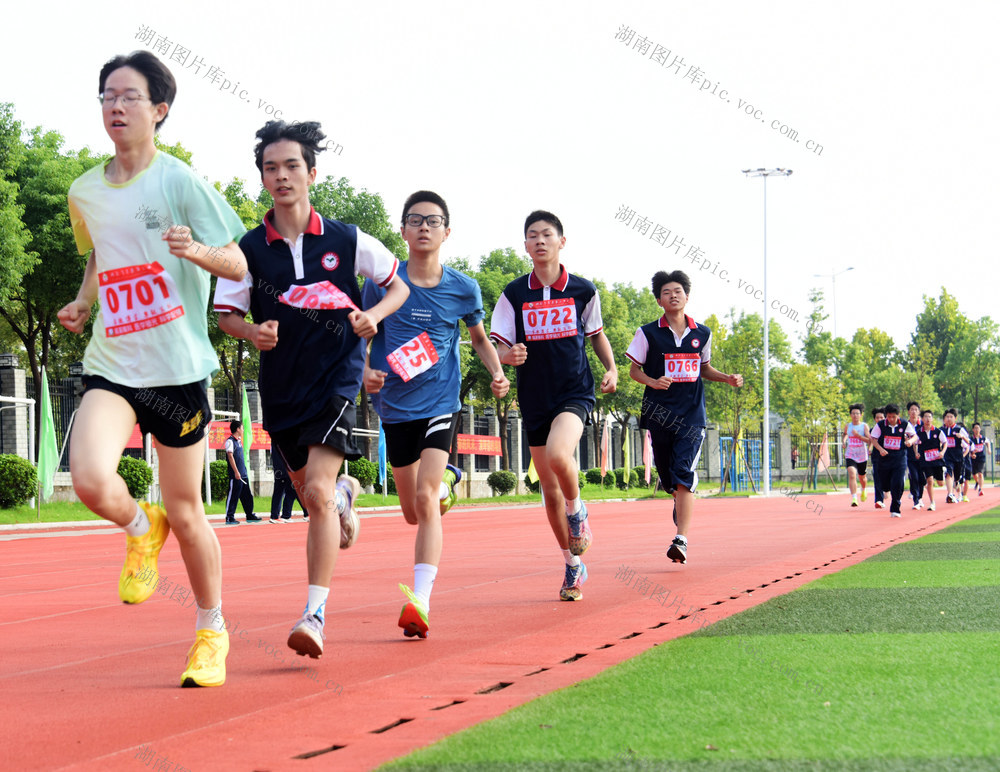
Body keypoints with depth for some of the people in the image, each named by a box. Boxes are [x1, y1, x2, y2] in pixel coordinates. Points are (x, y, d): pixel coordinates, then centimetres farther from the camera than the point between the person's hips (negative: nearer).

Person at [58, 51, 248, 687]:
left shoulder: (181, 182, -6)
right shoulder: (85, 193, 8)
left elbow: (238, 265, -5)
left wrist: (195, 249, -25)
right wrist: (84, 303, 8)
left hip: (179, 370, -3)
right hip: (110, 367, 3)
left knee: (186, 512, 4)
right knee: (91, 482, -22)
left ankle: (212, 631, 26)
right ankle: (141, 529, 13)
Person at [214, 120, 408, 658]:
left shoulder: (346, 241, -4)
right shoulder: (250, 249, -2)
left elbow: (399, 286, 9)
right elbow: (227, 315, 4)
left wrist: (373, 315, -11)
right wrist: (253, 331, -17)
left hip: (335, 377, -3)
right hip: (280, 386, 3)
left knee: (318, 492, -19)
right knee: (311, 494, 16)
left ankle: (315, 614, -18)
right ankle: (346, 494, 55)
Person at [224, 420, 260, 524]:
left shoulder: (239, 440, 17)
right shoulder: (230, 441, -10)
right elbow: (230, 456, -16)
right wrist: (236, 472, -21)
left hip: (243, 474, 9)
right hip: (235, 475, -9)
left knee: (247, 496, 12)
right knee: (233, 496, -6)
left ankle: (250, 516, 20)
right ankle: (229, 518, -3)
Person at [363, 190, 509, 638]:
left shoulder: (463, 289, 0)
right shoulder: (382, 283, -3)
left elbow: (480, 338, 17)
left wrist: (497, 374, -1)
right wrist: (366, 372, -13)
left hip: (441, 403, -2)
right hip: (395, 406, 2)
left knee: (424, 500, -21)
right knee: (413, 513, 13)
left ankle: (420, 601, -26)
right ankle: (447, 479, 50)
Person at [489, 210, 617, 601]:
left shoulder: (583, 290, 1)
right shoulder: (514, 294, 0)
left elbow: (596, 333, 18)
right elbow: (498, 347, 0)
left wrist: (611, 368, 2)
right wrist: (509, 356, -23)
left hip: (575, 393, -2)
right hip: (535, 401, 2)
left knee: (557, 454, -32)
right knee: (550, 490, 7)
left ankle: (577, 511, -1)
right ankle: (574, 567, 23)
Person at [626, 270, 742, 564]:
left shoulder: (702, 334, 9)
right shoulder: (648, 333, 2)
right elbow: (634, 370, 5)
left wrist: (727, 379, 5)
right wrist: (653, 382, -15)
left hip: (692, 415, 0)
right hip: (659, 415, 0)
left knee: (684, 474, -15)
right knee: (668, 478, 6)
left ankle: (681, 539, -20)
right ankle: (681, 507, 39)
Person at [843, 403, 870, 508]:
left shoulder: (864, 426, -6)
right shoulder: (847, 426, 3)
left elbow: (869, 440, -15)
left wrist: (857, 435, -24)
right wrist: (844, 440, 9)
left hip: (862, 456, 0)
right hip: (850, 455, 0)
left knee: (861, 477, 17)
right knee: (852, 475, -21)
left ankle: (863, 490, 52)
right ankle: (854, 498, -26)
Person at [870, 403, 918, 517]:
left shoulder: (904, 425, -3)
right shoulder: (880, 425, -4)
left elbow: (914, 436, 7)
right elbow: (873, 439, 2)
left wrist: (910, 441, -16)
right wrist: (880, 449, -15)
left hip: (900, 457, -1)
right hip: (885, 456, 1)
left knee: (897, 484, -13)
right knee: (884, 485, 7)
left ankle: (895, 510, -3)